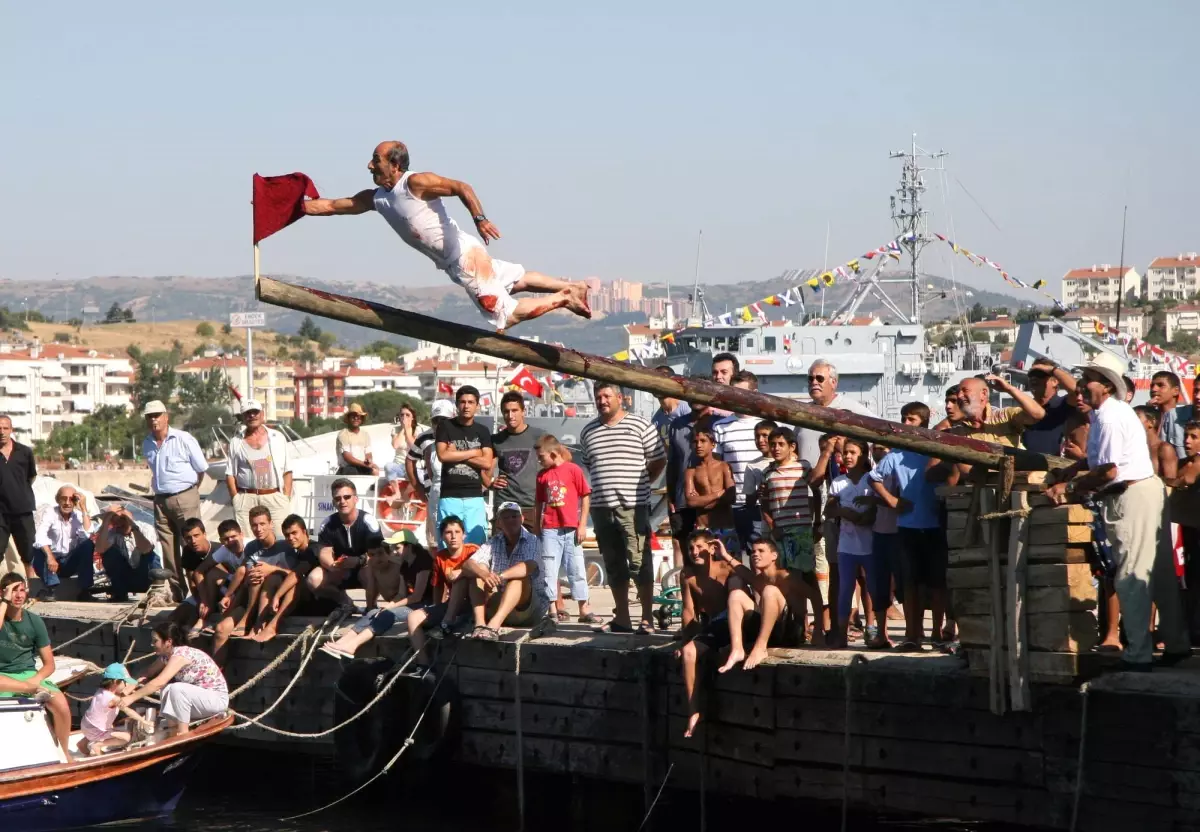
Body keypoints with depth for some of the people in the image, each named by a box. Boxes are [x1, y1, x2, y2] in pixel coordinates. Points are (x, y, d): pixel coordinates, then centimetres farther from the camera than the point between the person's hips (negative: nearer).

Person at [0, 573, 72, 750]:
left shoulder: (34, 621, 3)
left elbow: (49, 664, 4)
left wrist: (35, 679, -16)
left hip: (29, 675, 3)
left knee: (61, 705, -24)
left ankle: (63, 756, -7)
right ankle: (35, 689, -22)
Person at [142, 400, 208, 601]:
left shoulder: (183, 439, -7)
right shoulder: (147, 444, 10)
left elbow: (201, 469, -1)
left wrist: (189, 492, 4)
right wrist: (160, 491, 14)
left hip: (184, 498, -6)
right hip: (161, 500, 6)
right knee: (168, 550, 6)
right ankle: (177, 591, 12)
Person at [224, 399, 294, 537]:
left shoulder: (278, 438, 12)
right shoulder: (236, 442, 11)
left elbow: (287, 471, 10)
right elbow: (230, 474, 9)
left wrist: (286, 498, 1)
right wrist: (236, 499, -2)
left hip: (275, 497, 0)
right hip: (246, 499, 0)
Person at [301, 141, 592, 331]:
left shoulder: (416, 183, -15)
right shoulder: (375, 198, 8)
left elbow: (461, 187, -24)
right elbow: (331, 206, 12)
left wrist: (479, 219, -38)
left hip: (466, 254, -8)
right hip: (453, 264, 8)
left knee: (504, 316, -10)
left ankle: (563, 299, 2)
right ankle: (572, 289, 30)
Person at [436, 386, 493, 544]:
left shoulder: (482, 432, 11)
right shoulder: (445, 427, 6)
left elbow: (487, 463, -1)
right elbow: (443, 455, -9)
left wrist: (456, 455, -6)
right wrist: (474, 452, -2)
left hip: (475, 497, 2)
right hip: (449, 497, -2)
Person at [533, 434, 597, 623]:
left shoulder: (573, 470, -4)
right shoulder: (542, 474, 8)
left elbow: (586, 497, -3)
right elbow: (538, 503, 13)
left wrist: (582, 525, -5)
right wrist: (536, 528, 10)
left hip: (571, 529, -3)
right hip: (549, 529, 3)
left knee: (577, 569, 2)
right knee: (548, 570, 1)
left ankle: (584, 610, 6)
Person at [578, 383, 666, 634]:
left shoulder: (640, 426, 0)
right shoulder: (588, 432, 14)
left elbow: (658, 460, 3)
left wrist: (639, 485, 3)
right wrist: (605, 485, 14)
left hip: (633, 507, -5)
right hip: (601, 507, 5)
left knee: (639, 563, -7)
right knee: (614, 565, 9)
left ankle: (648, 619, -4)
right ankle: (621, 618, 14)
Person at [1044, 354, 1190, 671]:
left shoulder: (1110, 417, -18)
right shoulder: (1114, 410, 14)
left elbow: (1108, 470, -22)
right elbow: (1102, 457, 26)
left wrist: (1069, 488, -13)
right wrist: (1068, 471, 15)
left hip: (1131, 498, -11)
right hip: (1146, 491, 11)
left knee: (1131, 578, -8)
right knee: (1160, 574, 15)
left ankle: (1138, 655, -7)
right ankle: (1177, 644, 22)